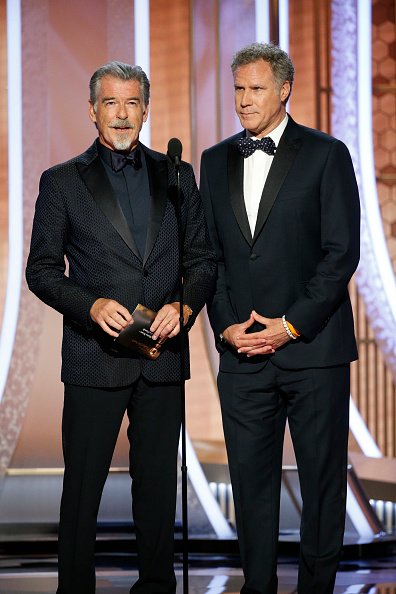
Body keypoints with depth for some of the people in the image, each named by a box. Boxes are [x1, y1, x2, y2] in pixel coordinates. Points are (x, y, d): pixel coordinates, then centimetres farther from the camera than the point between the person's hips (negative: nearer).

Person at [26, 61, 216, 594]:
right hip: (94, 355, -2)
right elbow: (42, 269, 1)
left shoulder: (177, 176, 10)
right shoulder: (62, 182, 3)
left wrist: (185, 305, -8)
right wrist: (92, 305, -15)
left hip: (164, 352, 2)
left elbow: (203, 259, 11)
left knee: (158, 480, 9)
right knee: (83, 484, 2)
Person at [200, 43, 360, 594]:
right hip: (242, 350, 4)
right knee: (251, 476, 6)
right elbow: (208, 252, 13)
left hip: (313, 346, -3)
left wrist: (292, 325, -11)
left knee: (322, 476, 3)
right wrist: (227, 324, -1)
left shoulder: (326, 154, -1)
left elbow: (342, 251, -6)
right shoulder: (216, 161, 12)